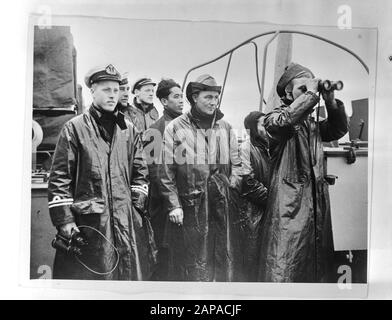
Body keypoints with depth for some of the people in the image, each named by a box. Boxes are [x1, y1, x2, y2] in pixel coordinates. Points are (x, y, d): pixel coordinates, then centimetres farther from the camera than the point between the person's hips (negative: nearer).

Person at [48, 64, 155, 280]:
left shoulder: (129, 130, 11)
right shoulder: (74, 128, 0)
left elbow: (140, 172, 13)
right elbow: (59, 177, -3)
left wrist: (138, 206, 3)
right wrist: (64, 220, -8)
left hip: (128, 221, 4)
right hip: (87, 220, -3)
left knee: (132, 275, 9)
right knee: (90, 274, 5)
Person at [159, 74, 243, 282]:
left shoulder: (225, 128, 10)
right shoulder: (175, 128, -2)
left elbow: (235, 165, 11)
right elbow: (166, 171, -4)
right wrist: (173, 205, -7)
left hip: (222, 208, 3)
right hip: (189, 209, -3)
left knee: (224, 263, 11)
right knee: (189, 266, 6)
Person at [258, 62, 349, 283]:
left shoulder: (312, 123, 18)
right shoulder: (276, 117, -2)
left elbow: (340, 129, 11)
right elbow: (285, 120, -24)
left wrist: (331, 102, -1)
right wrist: (311, 93, -16)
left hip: (318, 205, 7)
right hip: (290, 206, -7)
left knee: (319, 267, 15)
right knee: (284, 267, -8)